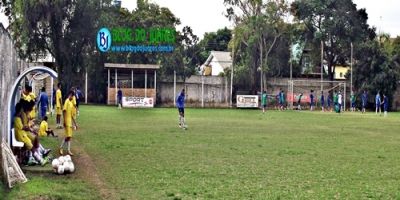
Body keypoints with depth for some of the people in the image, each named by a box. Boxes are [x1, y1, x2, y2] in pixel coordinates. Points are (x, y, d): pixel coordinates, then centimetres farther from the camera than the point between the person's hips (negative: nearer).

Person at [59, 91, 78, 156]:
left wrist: (75, 123, 21)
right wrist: (64, 121, -23)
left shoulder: (71, 103, 15)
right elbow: (64, 111, -18)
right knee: (68, 136, -8)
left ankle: (69, 150, 8)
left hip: (70, 122, 8)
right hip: (67, 122, -8)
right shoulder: (67, 101, -11)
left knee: (69, 136, 7)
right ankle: (61, 148, 4)